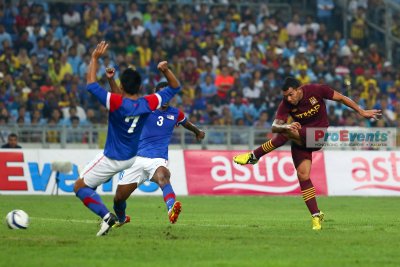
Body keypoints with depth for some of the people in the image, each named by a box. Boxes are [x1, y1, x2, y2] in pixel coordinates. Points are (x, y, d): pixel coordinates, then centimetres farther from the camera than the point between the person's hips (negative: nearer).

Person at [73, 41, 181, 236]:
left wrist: (95, 58, -19)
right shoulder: (148, 104, -14)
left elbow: (91, 85, -26)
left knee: (80, 187, 4)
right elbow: (174, 88, -1)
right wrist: (166, 70, -15)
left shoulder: (116, 102, -28)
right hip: (132, 158, 7)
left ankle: (106, 215, -12)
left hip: (112, 160, -7)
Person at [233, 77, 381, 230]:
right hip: (301, 140, 4)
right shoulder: (286, 105, -11)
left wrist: (361, 112, 2)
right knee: (303, 176, -8)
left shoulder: (316, 91, -15)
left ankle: (254, 156, -16)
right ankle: (316, 216, 0)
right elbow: (275, 127, -21)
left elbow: (340, 98, -2)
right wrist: (286, 126, -44)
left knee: (286, 133, -28)